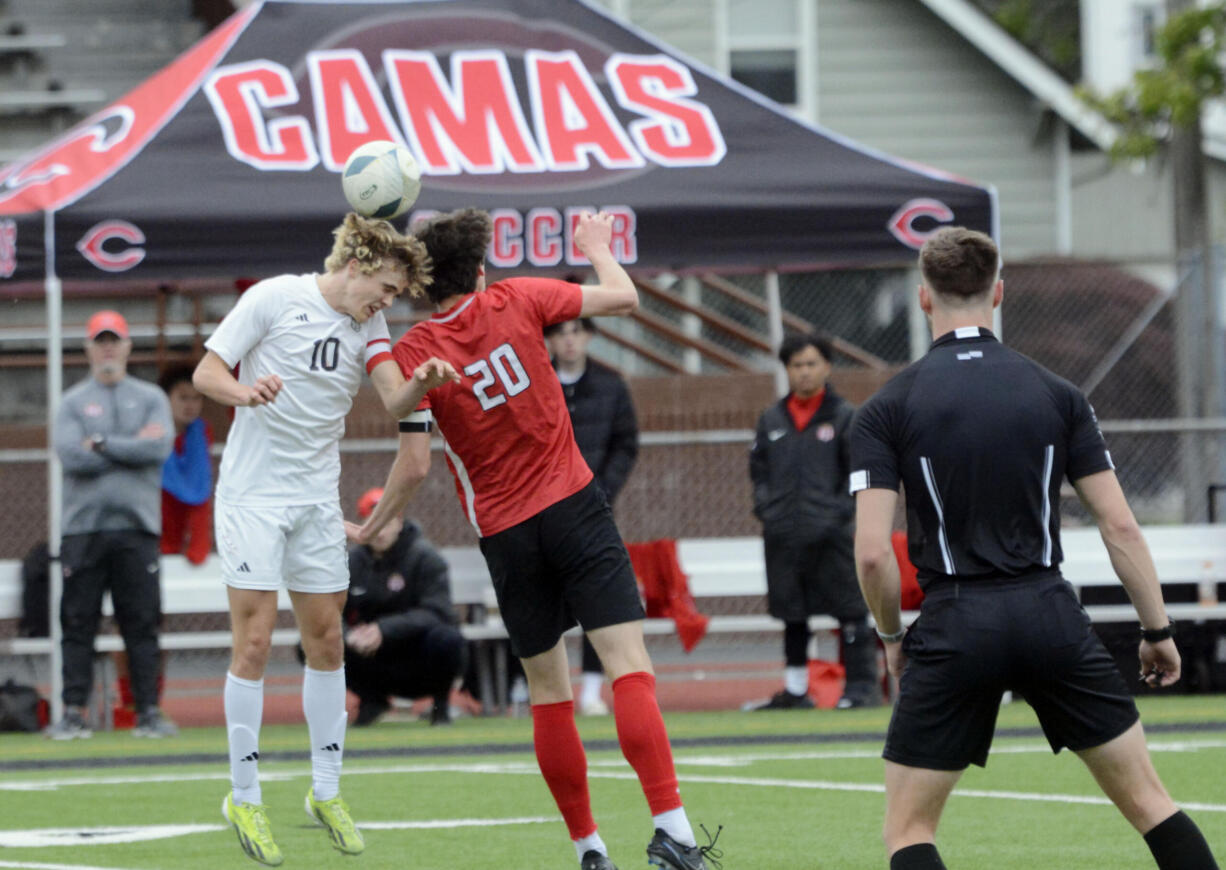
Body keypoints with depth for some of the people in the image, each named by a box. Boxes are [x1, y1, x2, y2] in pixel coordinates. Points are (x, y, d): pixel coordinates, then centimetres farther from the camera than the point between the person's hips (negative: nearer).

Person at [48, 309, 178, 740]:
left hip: (136, 526, 0)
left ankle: (148, 712, 1)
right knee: (78, 623, -2)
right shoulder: (72, 402, 10)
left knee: (142, 623, -2)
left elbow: (159, 447, -6)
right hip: (84, 524, 0)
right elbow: (70, 455, -7)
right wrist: (132, 446, -5)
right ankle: (74, 714, -1)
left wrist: (103, 445, -7)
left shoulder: (150, 398, 12)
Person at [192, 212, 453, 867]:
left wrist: (422, 383, -33)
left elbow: (394, 397, -9)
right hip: (252, 492, -5)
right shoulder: (273, 298, -8)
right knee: (254, 640, -9)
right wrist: (245, 391, -30)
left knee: (326, 639, 7)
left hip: (317, 498, 5)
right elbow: (205, 373, -8)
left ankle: (326, 790, 19)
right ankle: (244, 799, -1)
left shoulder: (368, 328, 5)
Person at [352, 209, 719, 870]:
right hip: (576, 509, -1)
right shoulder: (517, 301, -1)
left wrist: (368, 529, 8)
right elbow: (623, 299, 8)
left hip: (506, 536, 1)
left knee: (549, 692, 12)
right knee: (629, 667, -9)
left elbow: (415, 465, -7)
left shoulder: (414, 352, -5)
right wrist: (598, 249, 27)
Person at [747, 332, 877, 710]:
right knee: (792, 614, 10)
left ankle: (862, 684, 1)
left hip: (831, 533, -4)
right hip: (783, 535, 4)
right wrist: (765, 506, 5)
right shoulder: (771, 420, 12)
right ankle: (795, 689, 17)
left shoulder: (844, 417, 1)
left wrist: (840, 510, -9)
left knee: (849, 609, -4)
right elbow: (758, 468, 19)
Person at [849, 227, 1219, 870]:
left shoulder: (887, 409, -2)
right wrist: (1158, 630, 10)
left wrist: (892, 636, 9)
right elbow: (1120, 526, 1)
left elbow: (872, 553, -8)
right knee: (1146, 799, 11)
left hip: (954, 627, -2)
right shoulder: (1055, 394, 4)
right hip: (1050, 615, 2)